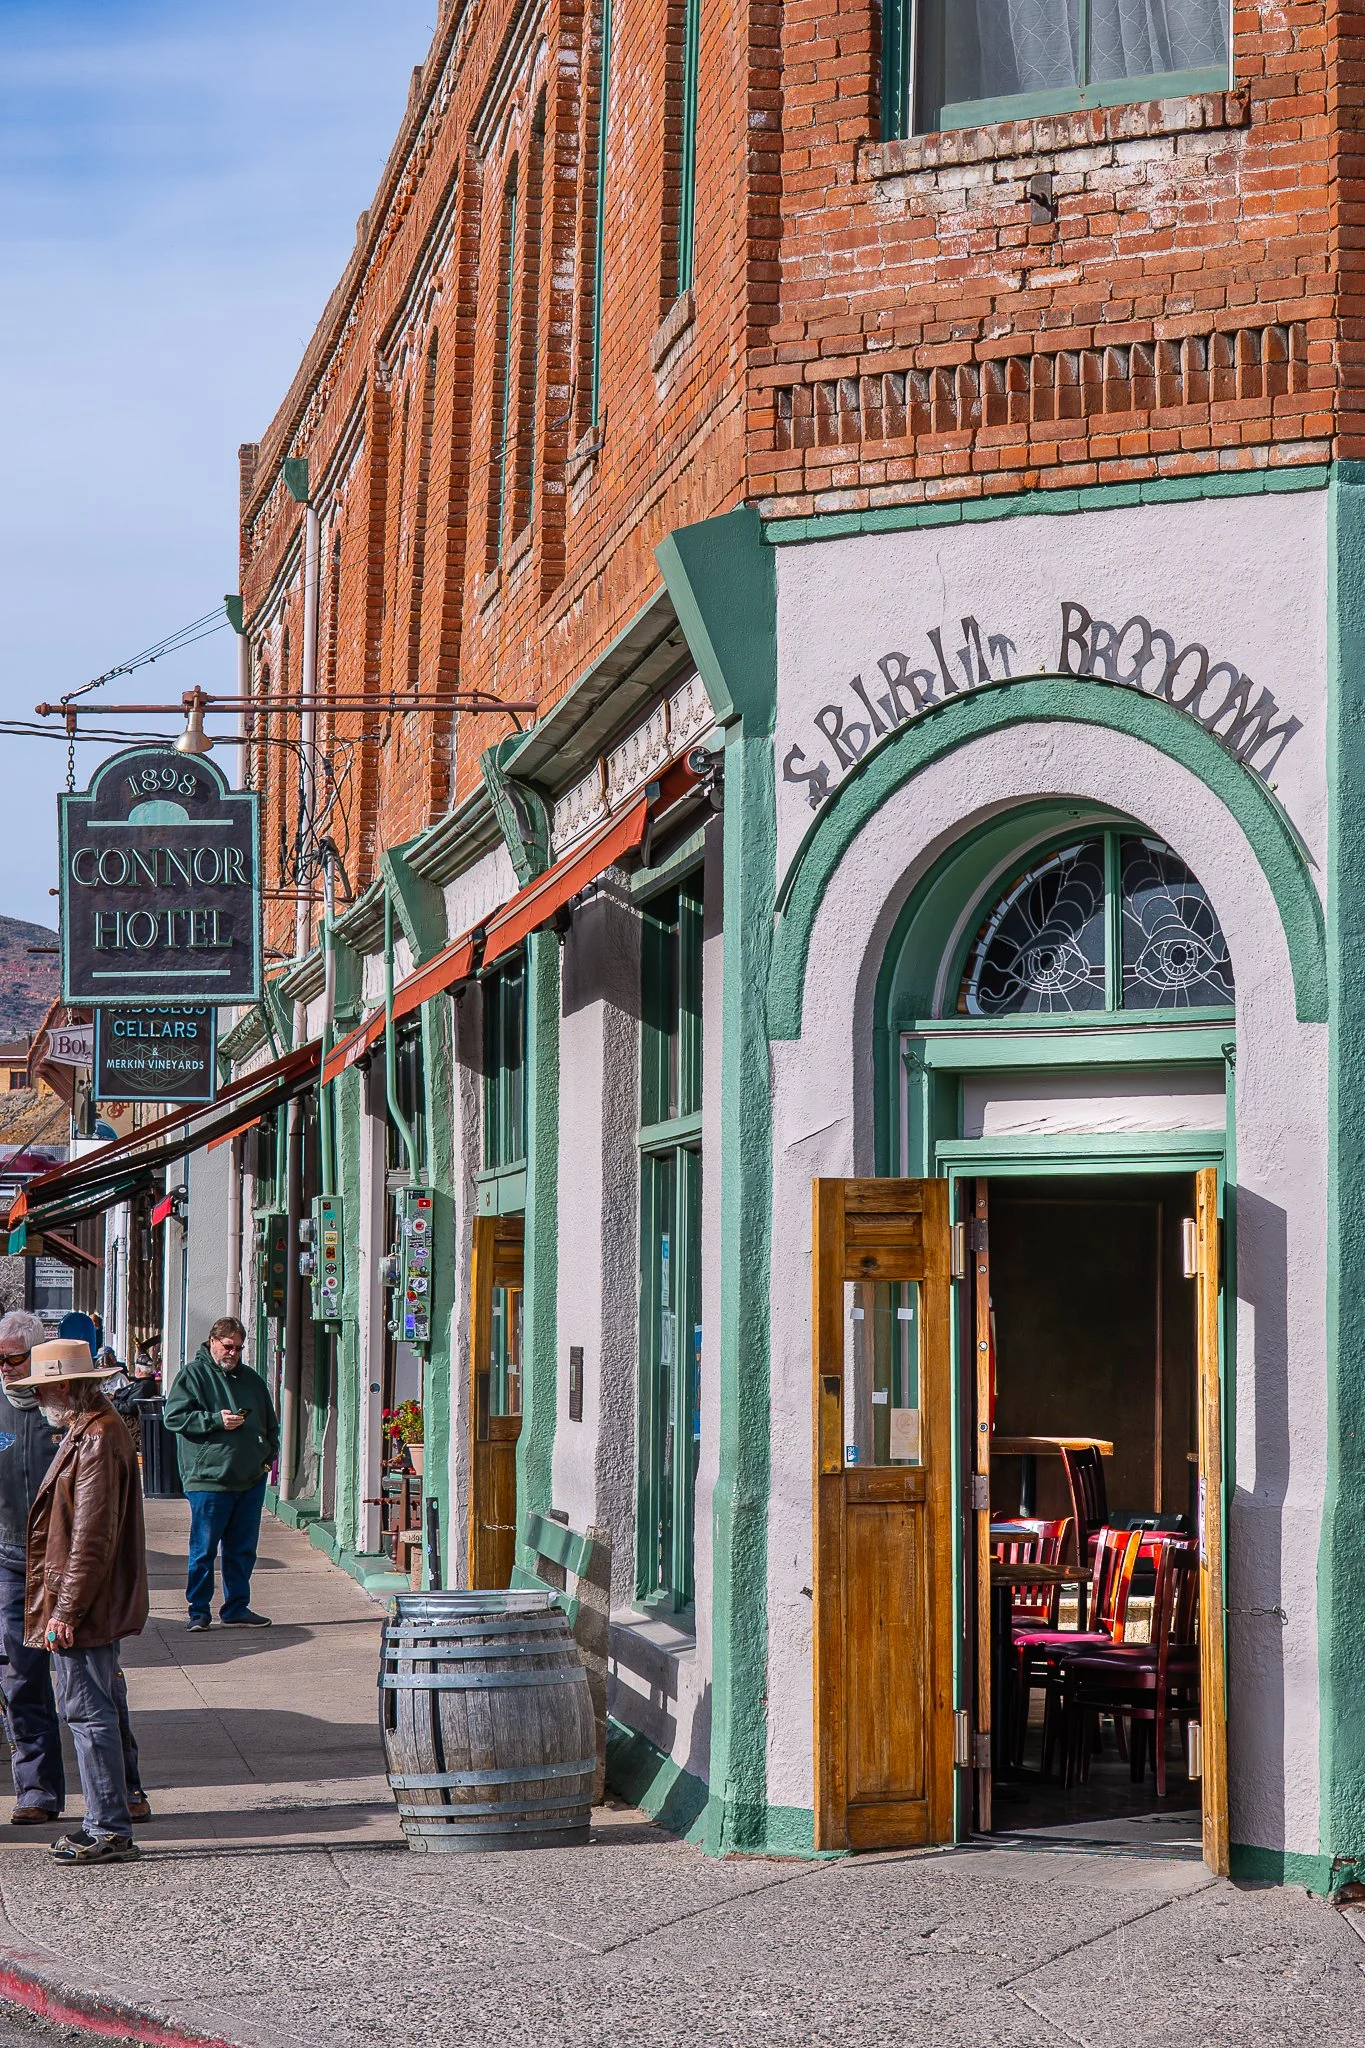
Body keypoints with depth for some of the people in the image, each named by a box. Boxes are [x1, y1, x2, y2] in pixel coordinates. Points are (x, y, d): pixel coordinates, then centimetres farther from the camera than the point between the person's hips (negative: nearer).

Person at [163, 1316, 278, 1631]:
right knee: (203, 1550, 0)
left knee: (242, 1549, 9)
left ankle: (237, 1608, 18)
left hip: (251, 1479, 6)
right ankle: (199, 1611, 9)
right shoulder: (193, 1375, -1)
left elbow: (270, 1422, 26)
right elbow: (174, 1416, -10)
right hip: (209, 1478, -6)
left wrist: (269, 1453, 11)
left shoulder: (251, 1378, 18)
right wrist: (216, 1420, -16)